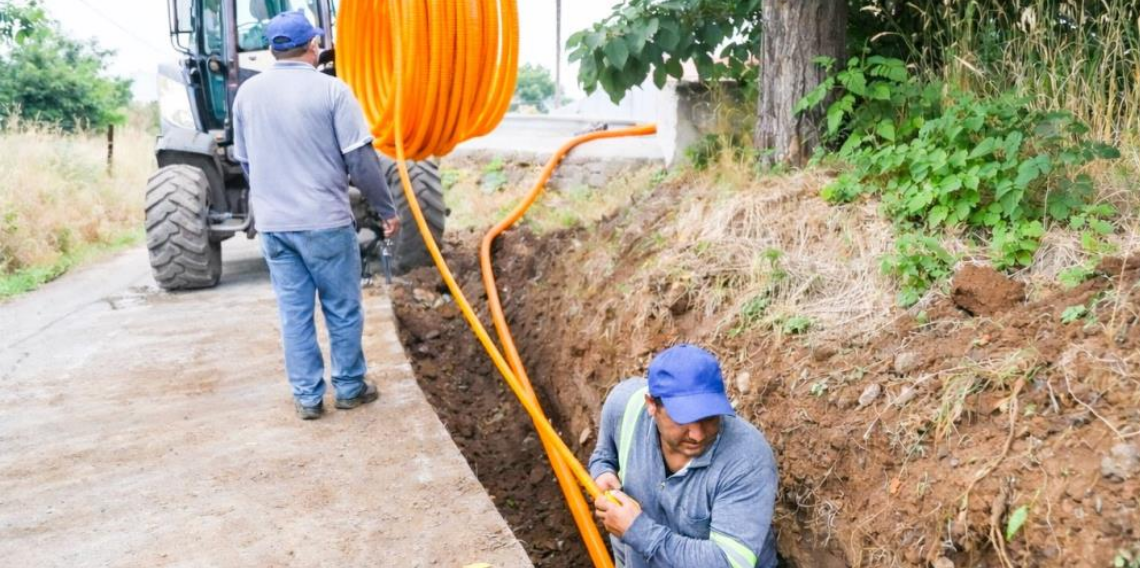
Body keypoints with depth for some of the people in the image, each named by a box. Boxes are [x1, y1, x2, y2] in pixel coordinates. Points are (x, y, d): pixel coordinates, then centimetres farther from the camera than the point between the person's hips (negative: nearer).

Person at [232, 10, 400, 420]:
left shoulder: (247, 93, 6)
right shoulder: (331, 89, -9)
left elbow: (245, 161, 14)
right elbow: (361, 160, -10)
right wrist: (387, 209, 0)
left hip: (272, 223, 5)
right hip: (325, 221, -4)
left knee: (293, 312, 11)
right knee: (343, 309, 10)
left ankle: (306, 397, 17)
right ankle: (349, 388, 20)